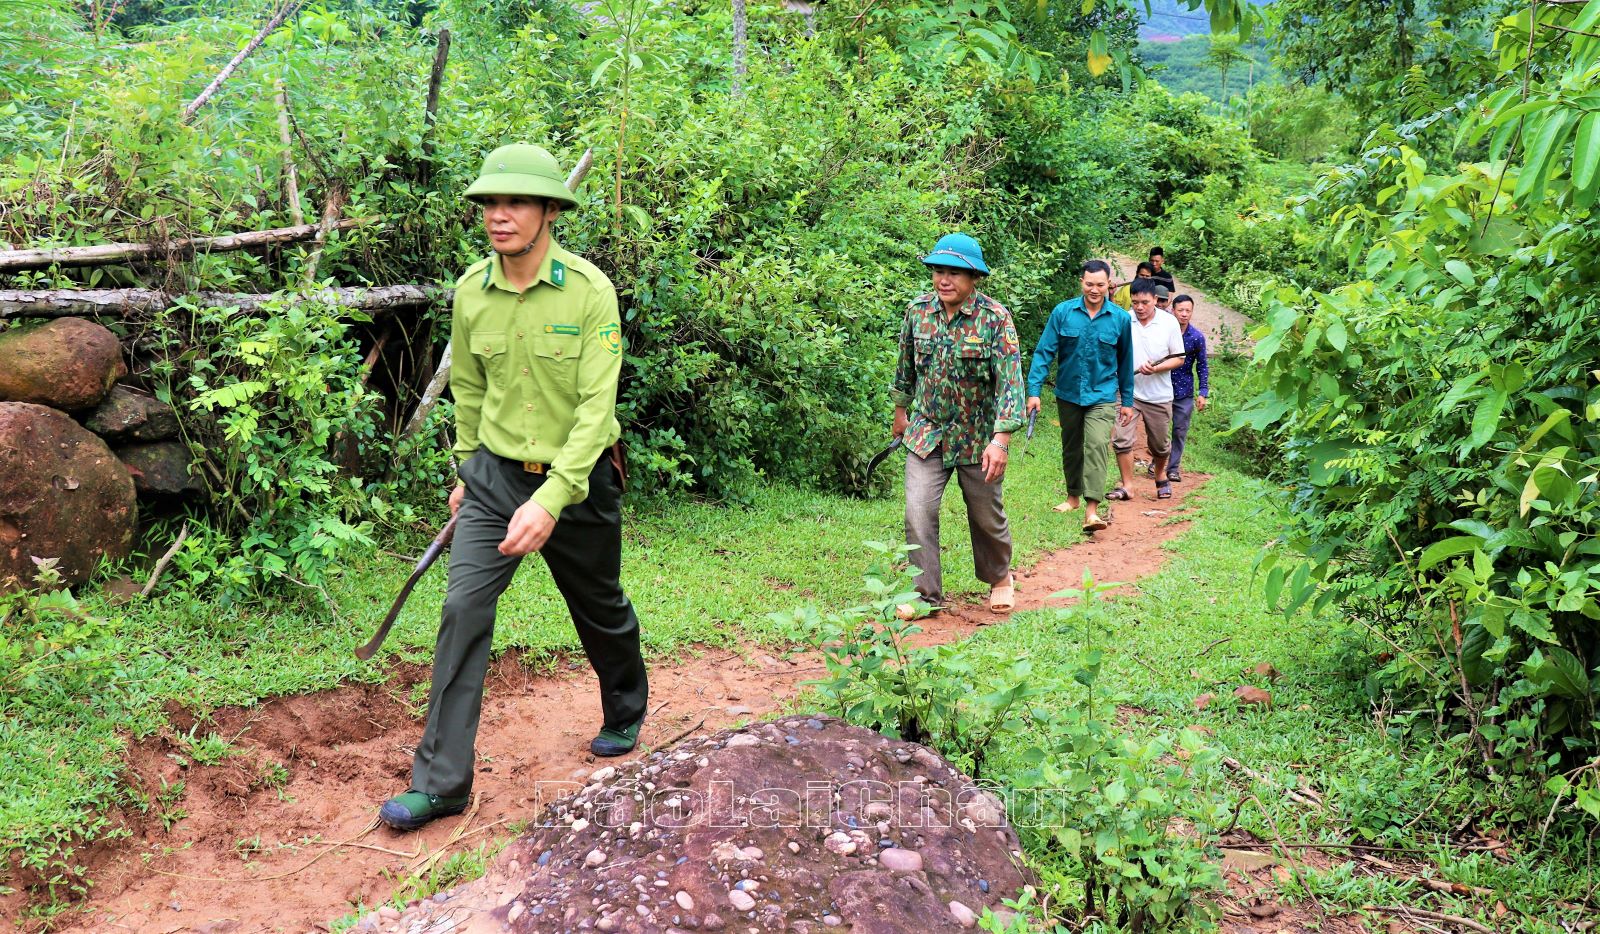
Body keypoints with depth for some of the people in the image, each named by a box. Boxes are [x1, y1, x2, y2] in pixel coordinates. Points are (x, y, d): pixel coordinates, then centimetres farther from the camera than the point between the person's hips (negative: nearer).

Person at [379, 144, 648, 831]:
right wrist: (468, 472, 18)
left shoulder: (589, 290, -17)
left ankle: (625, 713, 45)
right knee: (463, 611, -8)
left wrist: (551, 501, -29)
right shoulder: (471, 291, -4)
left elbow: (597, 405, -21)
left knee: (600, 611, 16)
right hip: (495, 474, 3)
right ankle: (440, 781, 0)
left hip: (577, 478, -3)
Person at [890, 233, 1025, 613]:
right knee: (918, 513, -10)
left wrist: (1001, 440, -27)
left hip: (977, 436, -2)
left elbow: (1010, 380, -20)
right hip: (926, 432, 2)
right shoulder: (917, 311, -4)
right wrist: (901, 410, 20)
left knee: (986, 516, 13)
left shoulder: (995, 318, -16)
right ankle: (927, 595, 3)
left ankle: (999, 578, 39)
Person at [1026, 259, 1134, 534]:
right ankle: (1073, 496, 36)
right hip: (1068, 393, 2)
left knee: (1096, 446, -17)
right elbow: (1044, 352, -7)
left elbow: (1125, 362, 6)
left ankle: (1092, 510, -20)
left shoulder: (1120, 318, -4)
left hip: (1102, 395, -2)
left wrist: (1127, 401, 10)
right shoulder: (1063, 312, -7)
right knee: (1071, 447, 16)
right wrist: (1034, 391, -14)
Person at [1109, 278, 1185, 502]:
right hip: (1127, 392, 0)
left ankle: (1161, 476, 39)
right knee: (1122, 439, -11)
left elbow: (1179, 358, -2)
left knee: (1160, 443, 14)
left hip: (1159, 395, 0)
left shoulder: (1169, 322, -4)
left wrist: (1156, 369, -18)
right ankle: (1126, 486, -1)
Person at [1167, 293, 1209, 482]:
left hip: (1184, 392, 1)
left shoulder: (1197, 337, -2)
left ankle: (1173, 467, 14)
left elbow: (1202, 366, 5)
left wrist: (1203, 392, 0)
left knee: (1180, 431, 5)